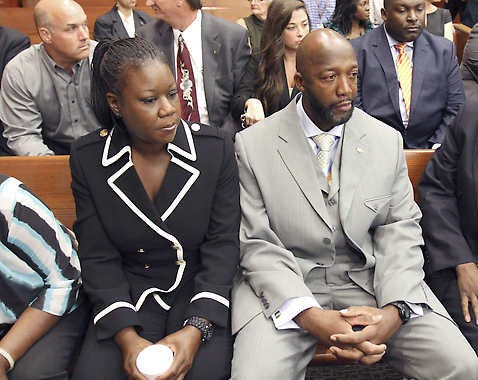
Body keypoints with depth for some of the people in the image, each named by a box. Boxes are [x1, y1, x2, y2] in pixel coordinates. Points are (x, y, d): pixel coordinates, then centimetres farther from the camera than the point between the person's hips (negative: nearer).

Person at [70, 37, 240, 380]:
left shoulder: (216, 148, -8)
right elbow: (98, 257, -4)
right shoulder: (88, 158, -5)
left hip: (199, 289, 0)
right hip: (128, 295, 1)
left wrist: (195, 329, -20)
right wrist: (127, 337, -17)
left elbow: (222, 245, -8)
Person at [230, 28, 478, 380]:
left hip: (371, 278, 3)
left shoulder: (388, 141, 4)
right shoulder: (251, 146, -5)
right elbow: (256, 245, -7)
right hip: (286, 285, -2)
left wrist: (394, 310, -16)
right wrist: (310, 317, -21)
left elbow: (401, 231, 2)